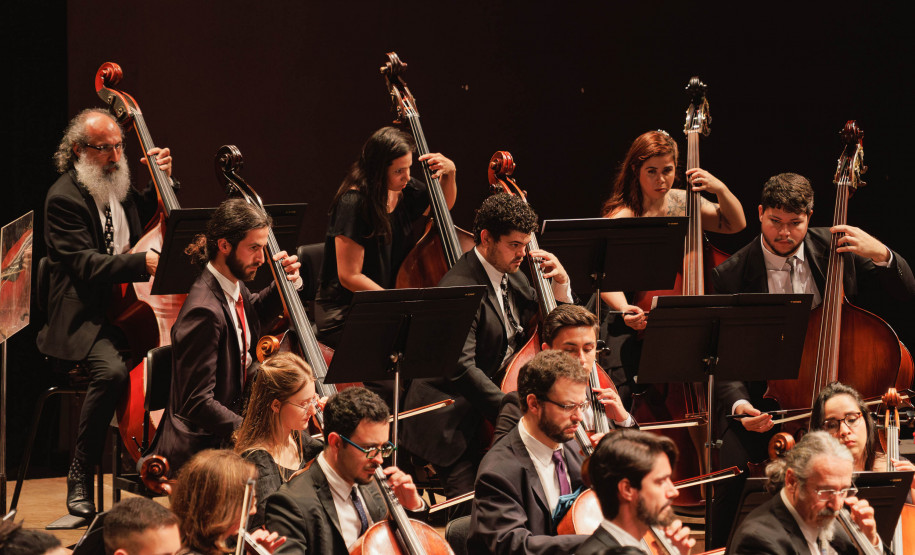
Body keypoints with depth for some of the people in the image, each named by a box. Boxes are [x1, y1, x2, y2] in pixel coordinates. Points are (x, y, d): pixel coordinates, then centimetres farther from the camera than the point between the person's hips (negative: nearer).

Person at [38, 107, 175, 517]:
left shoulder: (119, 187, 15)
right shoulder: (63, 198, -8)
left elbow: (144, 220, 36)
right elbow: (85, 265, -20)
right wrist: (142, 263, -33)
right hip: (85, 318, -7)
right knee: (112, 371, -35)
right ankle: (80, 475, -19)